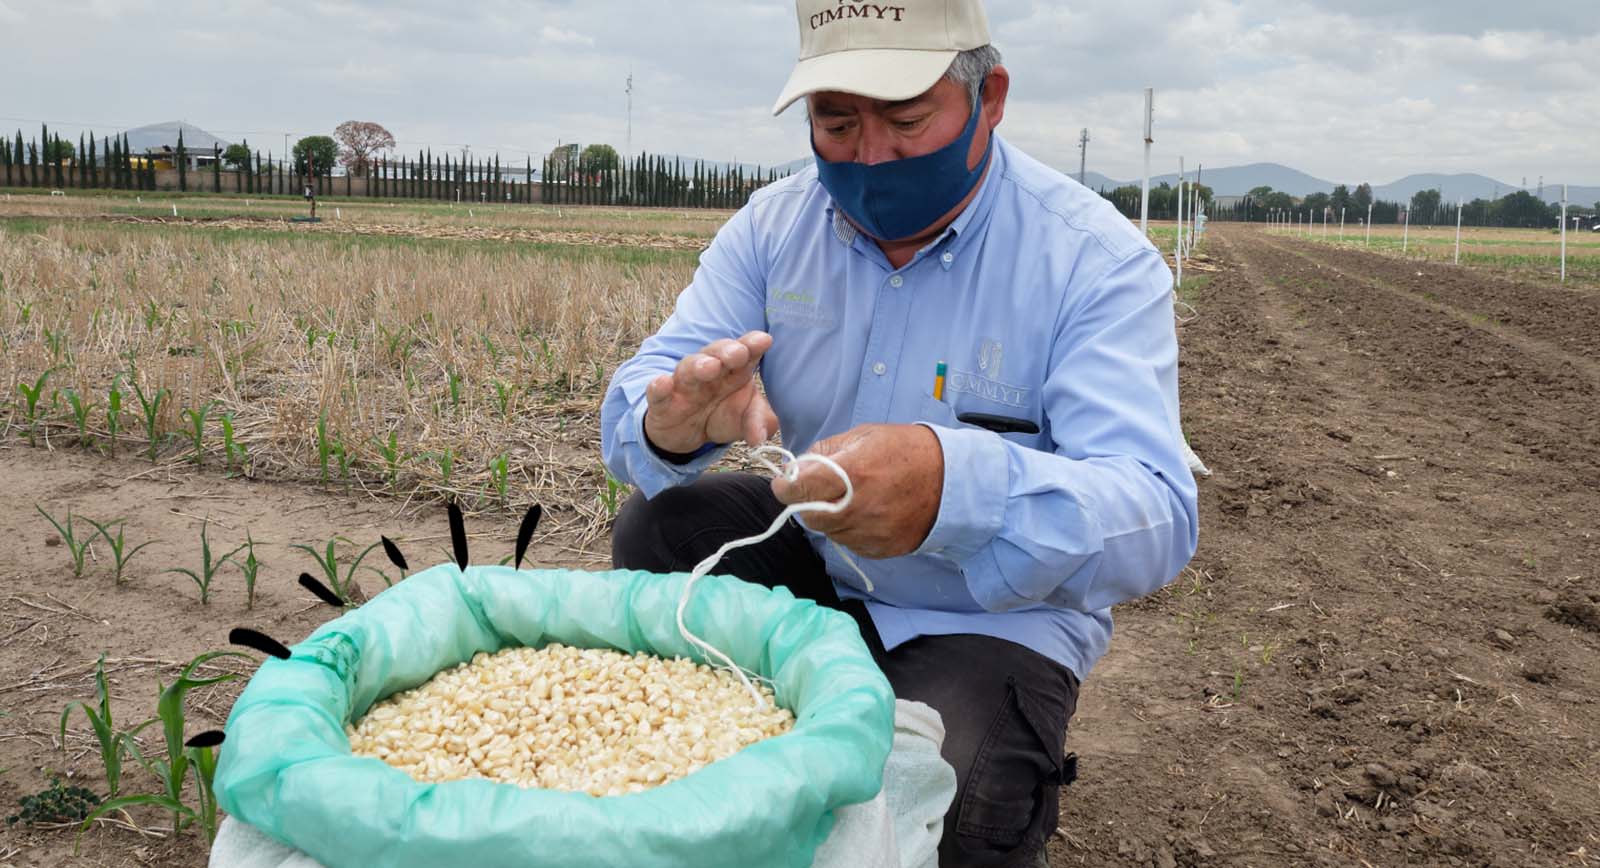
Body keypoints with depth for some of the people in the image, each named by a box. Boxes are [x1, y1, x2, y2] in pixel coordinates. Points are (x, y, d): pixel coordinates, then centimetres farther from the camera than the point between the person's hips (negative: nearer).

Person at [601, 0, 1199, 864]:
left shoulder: (1097, 261, -17)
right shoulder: (773, 226, -4)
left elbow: (1156, 520, -29)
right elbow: (636, 400, -9)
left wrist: (954, 484, -50)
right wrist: (671, 425, -37)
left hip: (994, 620, -4)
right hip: (815, 566, 5)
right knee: (655, 528, -15)